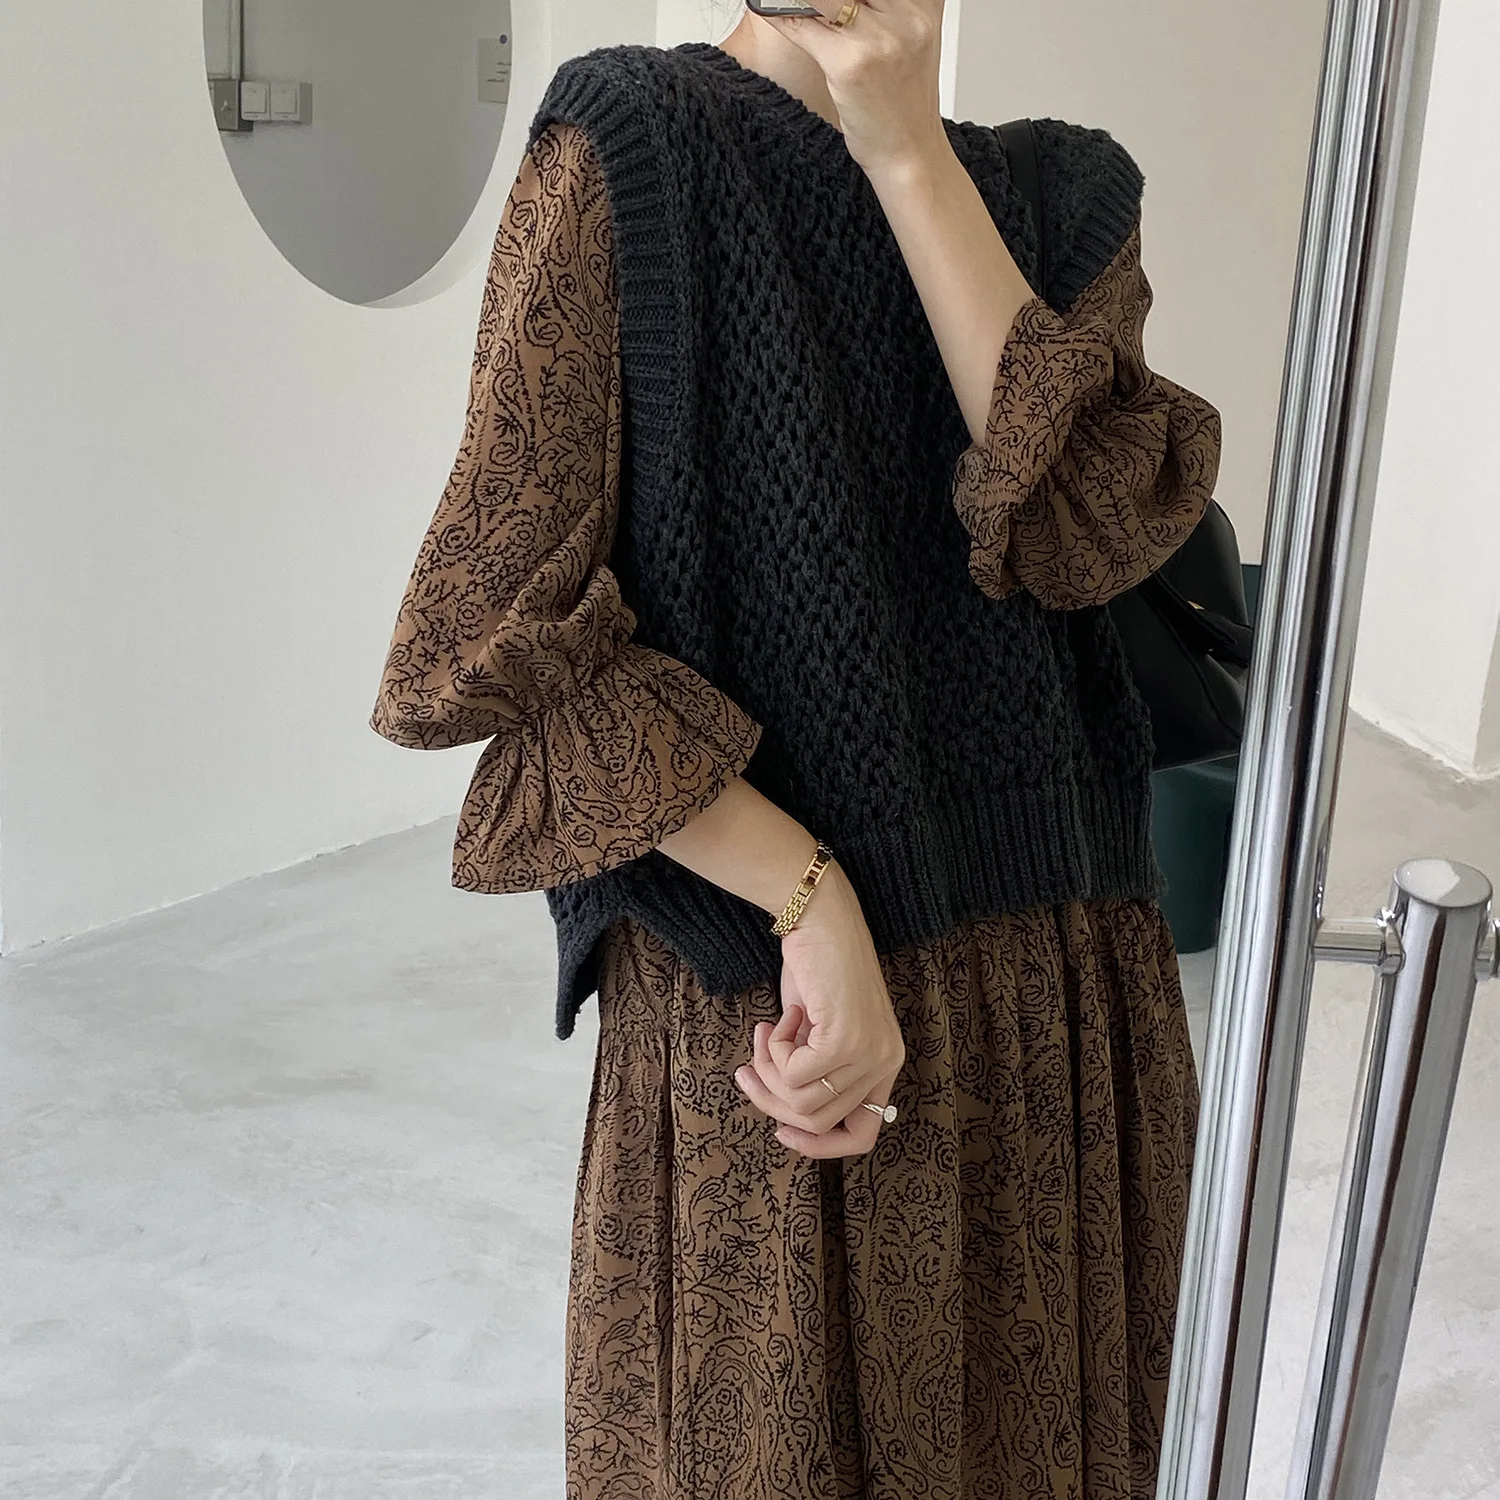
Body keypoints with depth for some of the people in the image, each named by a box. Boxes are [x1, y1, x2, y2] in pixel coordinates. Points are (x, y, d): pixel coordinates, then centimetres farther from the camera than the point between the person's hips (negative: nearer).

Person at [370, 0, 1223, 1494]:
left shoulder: (1065, 197, 9)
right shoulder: (625, 154, -6)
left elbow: (1086, 521, -11)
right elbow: (491, 631, -13)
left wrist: (908, 150, -14)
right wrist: (811, 901, -19)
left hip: (1063, 999, 5)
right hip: (766, 983, -5)